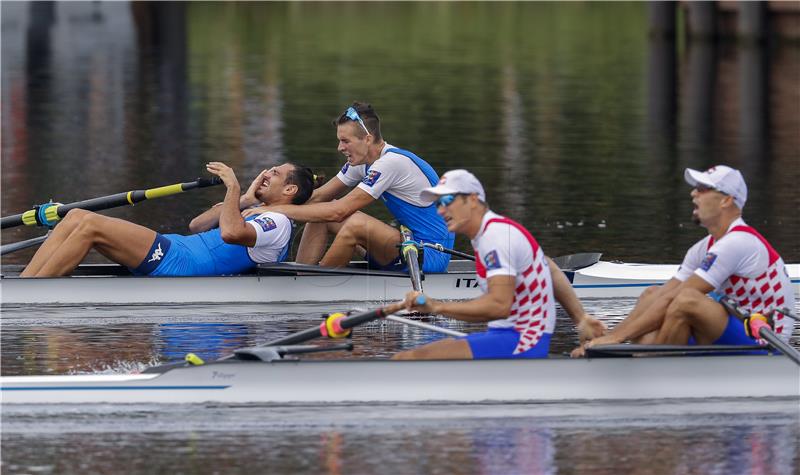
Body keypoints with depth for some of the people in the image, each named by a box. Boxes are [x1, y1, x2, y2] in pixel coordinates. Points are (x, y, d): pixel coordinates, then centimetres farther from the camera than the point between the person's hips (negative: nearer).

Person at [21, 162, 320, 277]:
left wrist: (233, 187, -15)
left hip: (177, 263, -10)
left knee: (90, 226, -21)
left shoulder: (278, 223, -4)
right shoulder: (260, 218, 29)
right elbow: (197, 226, 27)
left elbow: (230, 233, -25)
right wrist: (244, 200, 20)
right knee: (76, 218, -1)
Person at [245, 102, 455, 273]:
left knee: (356, 223, -31)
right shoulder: (362, 161, 5)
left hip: (432, 257, -10)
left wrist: (278, 210, -20)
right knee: (321, 213, 5)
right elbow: (319, 196, 10)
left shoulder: (390, 163, -23)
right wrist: (269, 206, -4)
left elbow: (337, 212, -25)